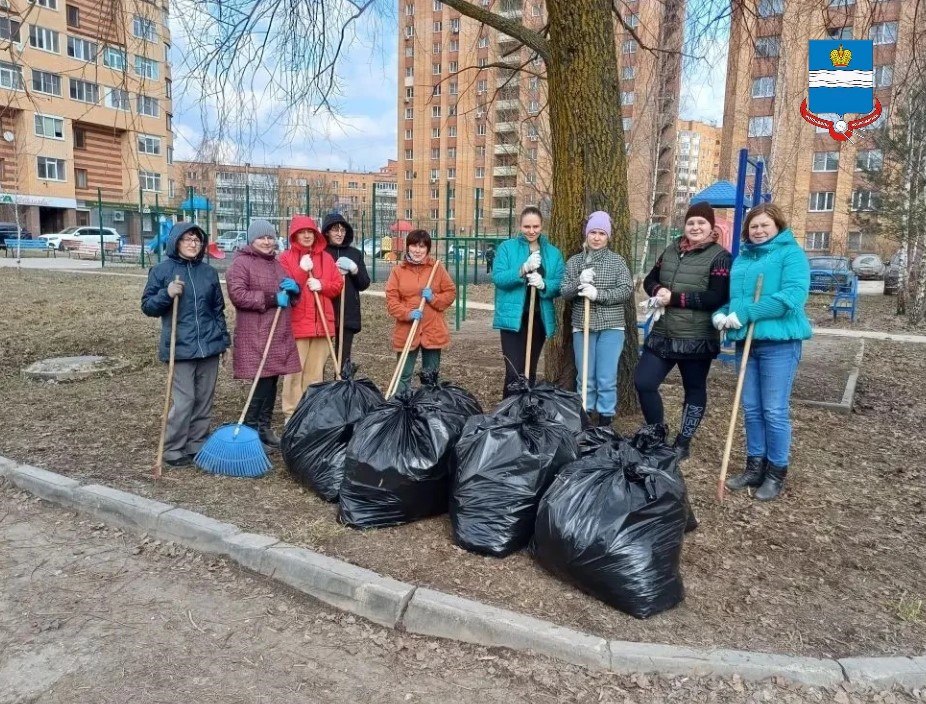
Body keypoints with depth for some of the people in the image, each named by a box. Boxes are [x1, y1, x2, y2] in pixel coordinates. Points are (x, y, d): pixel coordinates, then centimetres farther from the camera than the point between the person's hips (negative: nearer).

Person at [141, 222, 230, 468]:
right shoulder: (162, 270, -1)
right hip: (180, 348, -4)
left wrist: (223, 339, 13)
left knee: (204, 400, 9)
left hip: (209, 346, 4)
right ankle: (173, 450, 8)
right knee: (184, 401, -6)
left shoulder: (208, 272, 10)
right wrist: (167, 294, -17)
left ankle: (197, 445, 21)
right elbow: (147, 306, 1)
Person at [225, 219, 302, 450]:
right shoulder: (241, 263, -5)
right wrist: (271, 299, -20)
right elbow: (237, 295, -17)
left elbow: (290, 295, 28)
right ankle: (250, 430, 2)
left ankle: (265, 427, 21)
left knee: (272, 380, 10)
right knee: (263, 381, -10)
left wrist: (293, 288, 3)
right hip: (255, 335, -7)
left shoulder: (276, 264, 19)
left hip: (279, 333, 8)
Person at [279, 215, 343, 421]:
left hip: (322, 323, 4)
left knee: (315, 372, 10)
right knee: (295, 371, -4)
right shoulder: (286, 258, 1)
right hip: (296, 324, -4)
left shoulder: (326, 257, 13)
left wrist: (322, 285, -8)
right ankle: (291, 415, 5)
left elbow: (338, 285, 10)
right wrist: (302, 270, -16)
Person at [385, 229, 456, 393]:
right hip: (406, 331, -1)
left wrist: (434, 298, -12)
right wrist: (407, 313, -17)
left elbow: (451, 292, 6)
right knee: (403, 376, 3)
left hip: (433, 331, 1)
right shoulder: (398, 270, 1)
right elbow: (391, 299, -1)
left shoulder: (437, 268, 3)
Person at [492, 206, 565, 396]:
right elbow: (498, 277, -12)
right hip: (513, 317, -4)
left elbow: (560, 285, 1)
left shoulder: (553, 253, 8)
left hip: (540, 318, 4)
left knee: (530, 371, 14)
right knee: (514, 372, -11)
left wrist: (544, 284, -20)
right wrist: (523, 270, -26)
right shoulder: (507, 247, -1)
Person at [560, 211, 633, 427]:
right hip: (582, 326, 2)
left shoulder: (617, 261, 2)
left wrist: (598, 294, -18)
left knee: (607, 379, -1)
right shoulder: (574, 261, 8)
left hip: (611, 327, -2)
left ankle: (606, 420, 10)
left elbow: (627, 290, -7)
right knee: (585, 378, 9)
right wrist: (578, 284, -18)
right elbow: (564, 292, 2)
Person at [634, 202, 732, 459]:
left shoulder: (719, 257, -8)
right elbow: (650, 279, 16)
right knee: (643, 382, 2)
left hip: (697, 339, -5)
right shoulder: (671, 251, 10)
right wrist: (657, 290, -8)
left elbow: (716, 298, -18)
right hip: (662, 334, 5)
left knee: (694, 390, 9)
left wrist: (674, 298, -20)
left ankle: (683, 442, 24)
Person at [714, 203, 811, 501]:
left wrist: (745, 313, -21)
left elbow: (793, 295, -19)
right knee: (751, 408, 12)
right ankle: (755, 467, 24)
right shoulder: (742, 258, 16)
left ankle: (776, 473, 13)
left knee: (775, 411, -1)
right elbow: (730, 294, 22)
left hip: (778, 342, -6)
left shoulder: (791, 253, -5)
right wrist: (722, 313, -2)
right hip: (746, 340, 7)